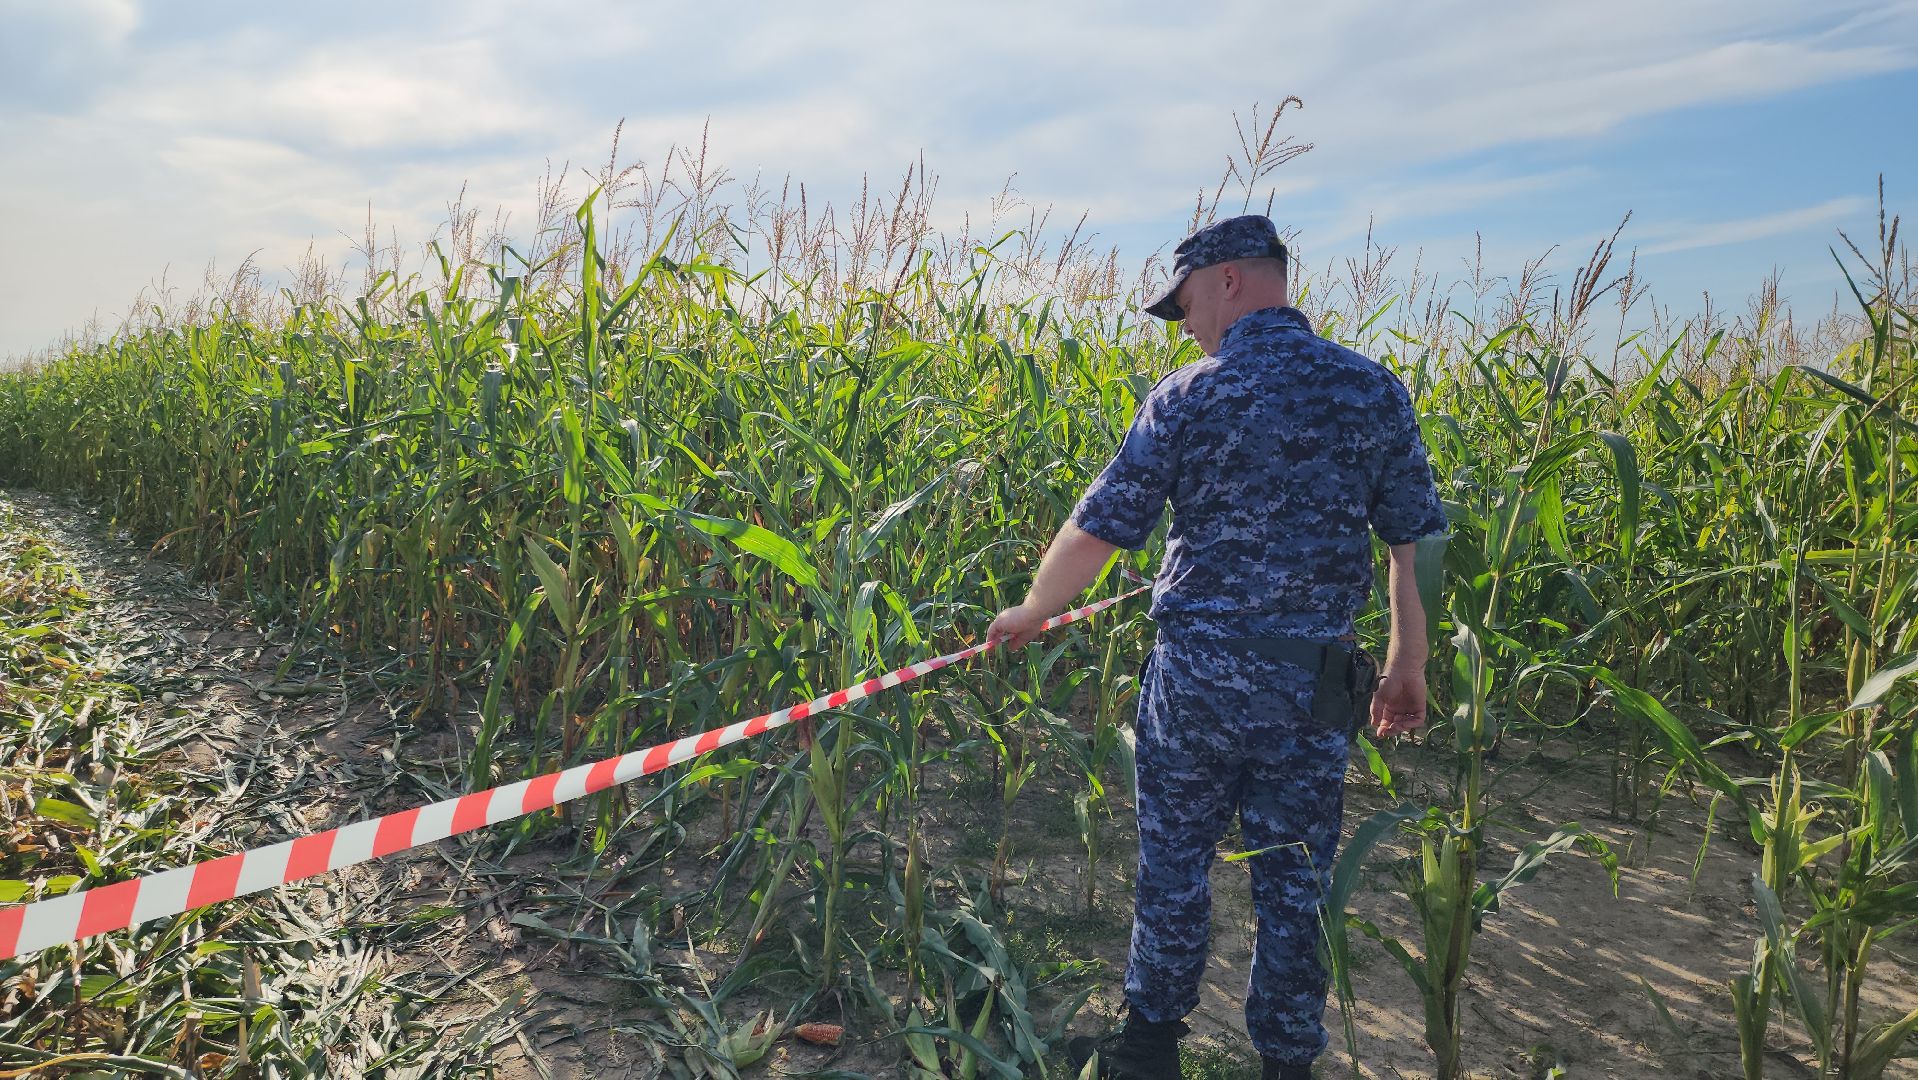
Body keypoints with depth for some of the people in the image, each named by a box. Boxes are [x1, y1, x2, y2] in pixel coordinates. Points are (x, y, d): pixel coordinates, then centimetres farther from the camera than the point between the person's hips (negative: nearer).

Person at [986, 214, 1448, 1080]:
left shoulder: (1184, 398, -8)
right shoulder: (1374, 391, -1)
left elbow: (1098, 528, -6)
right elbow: (1415, 544, 2)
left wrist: (1032, 612, 9)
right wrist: (1408, 666, 13)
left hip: (1196, 674, -2)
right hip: (1311, 687, 2)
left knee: (1173, 864, 15)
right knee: (1294, 883, 14)